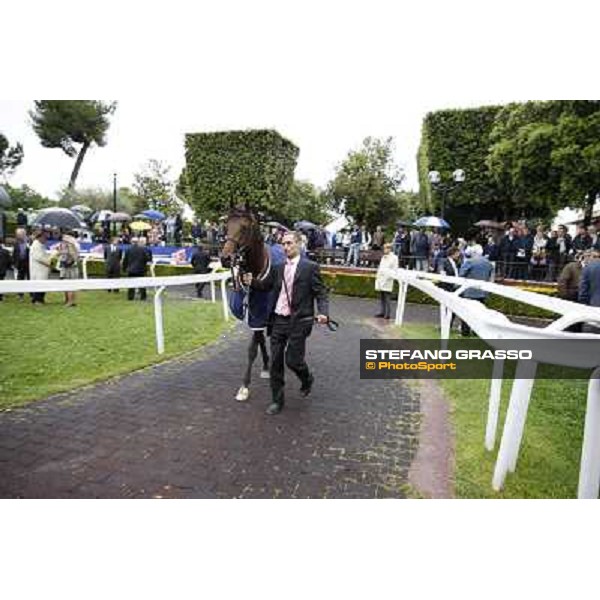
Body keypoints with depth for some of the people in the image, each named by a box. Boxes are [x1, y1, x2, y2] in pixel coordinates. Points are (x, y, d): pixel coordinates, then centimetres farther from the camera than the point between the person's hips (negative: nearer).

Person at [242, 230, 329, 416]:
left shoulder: (310, 267, -5)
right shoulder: (278, 268, 9)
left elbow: (321, 293, -7)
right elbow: (265, 285, 15)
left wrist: (323, 313, -23)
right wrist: (251, 281, -5)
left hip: (298, 323, -5)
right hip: (278, 321, 5)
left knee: (293, 360, -1)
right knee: (275, 362, 8)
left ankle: (307, 378, 34)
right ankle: (277, 400, 24)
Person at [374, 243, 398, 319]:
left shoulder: (394, 257, -2)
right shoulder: (383, 257, 20)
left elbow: (395, 269, -7)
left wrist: (390, 276, -17)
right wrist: (377, 275, 15)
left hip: (387, 280, -7)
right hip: (380, 279, 7)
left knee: (387, 298, -9)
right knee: (382, 297, 9)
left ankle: (387, 314, -6)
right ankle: (382, 312, 15)